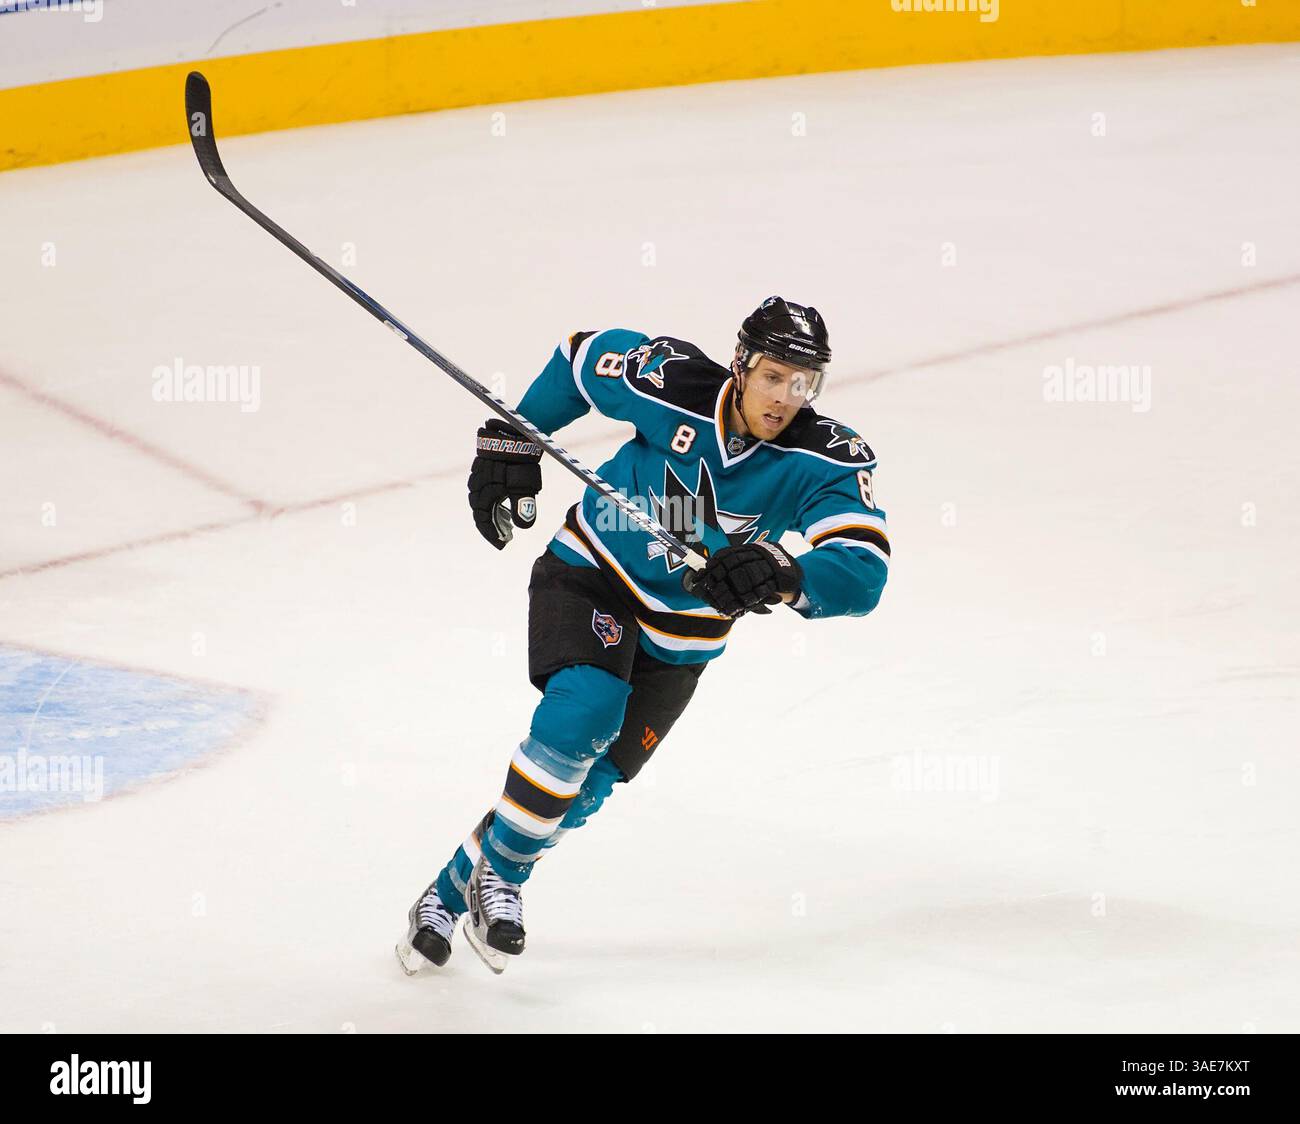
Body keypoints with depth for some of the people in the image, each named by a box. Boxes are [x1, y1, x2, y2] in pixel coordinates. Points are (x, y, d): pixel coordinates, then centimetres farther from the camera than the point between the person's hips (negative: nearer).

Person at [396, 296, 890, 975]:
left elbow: (862, 576, -33)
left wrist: (783, 578, -51)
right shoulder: (674, 383, -22)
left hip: (679, 637, 2)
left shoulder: (828, 460, -22)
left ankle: (451, 892, 19)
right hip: (590, 574, -2)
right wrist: (512, 441, -6)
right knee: (583, 712, -29)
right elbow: (581, 358, -2)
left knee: (585, 784, 1)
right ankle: (496, 872, -9)